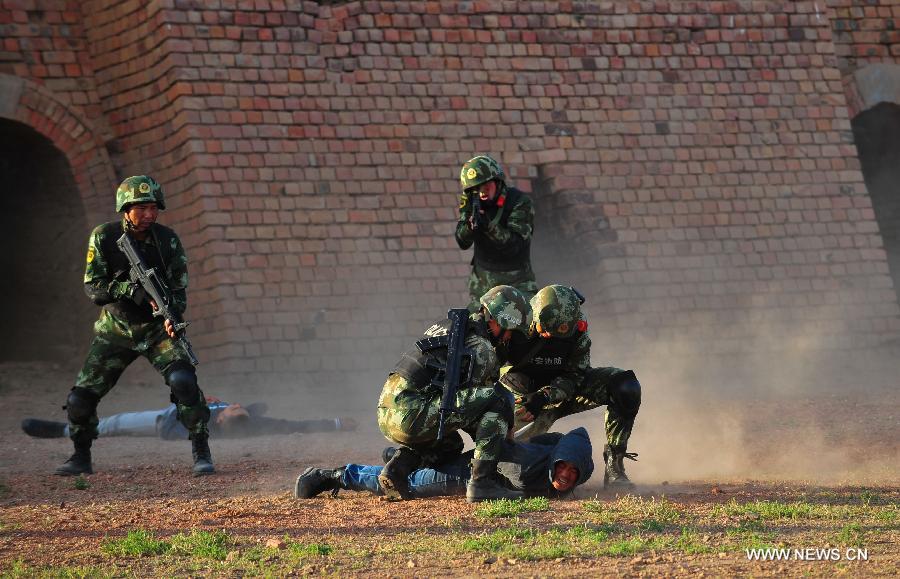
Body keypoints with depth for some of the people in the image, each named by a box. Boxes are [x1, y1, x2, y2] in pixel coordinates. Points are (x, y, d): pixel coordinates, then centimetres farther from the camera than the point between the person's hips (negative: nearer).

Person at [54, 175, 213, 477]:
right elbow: (92, 288, -12)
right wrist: (129, 289, -30)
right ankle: (81, 456, 21)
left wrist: (171, 315, -29)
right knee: (80, 398, -3)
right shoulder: (104, 238, -10)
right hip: (115, 331, 1)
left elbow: (178, 287, -8)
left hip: (157, 328, -1)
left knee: (183, 381, -25)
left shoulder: (167, 240, -9)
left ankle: (201, 452, -14)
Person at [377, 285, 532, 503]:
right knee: (499, 400, -9)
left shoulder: (447, 326, 23)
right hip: (411, 416, -9)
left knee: (450, 444, 35)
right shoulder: (482, 350, -4)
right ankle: (482, 481, -14)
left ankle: (397, 468, 9)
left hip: (387, 415, 9)